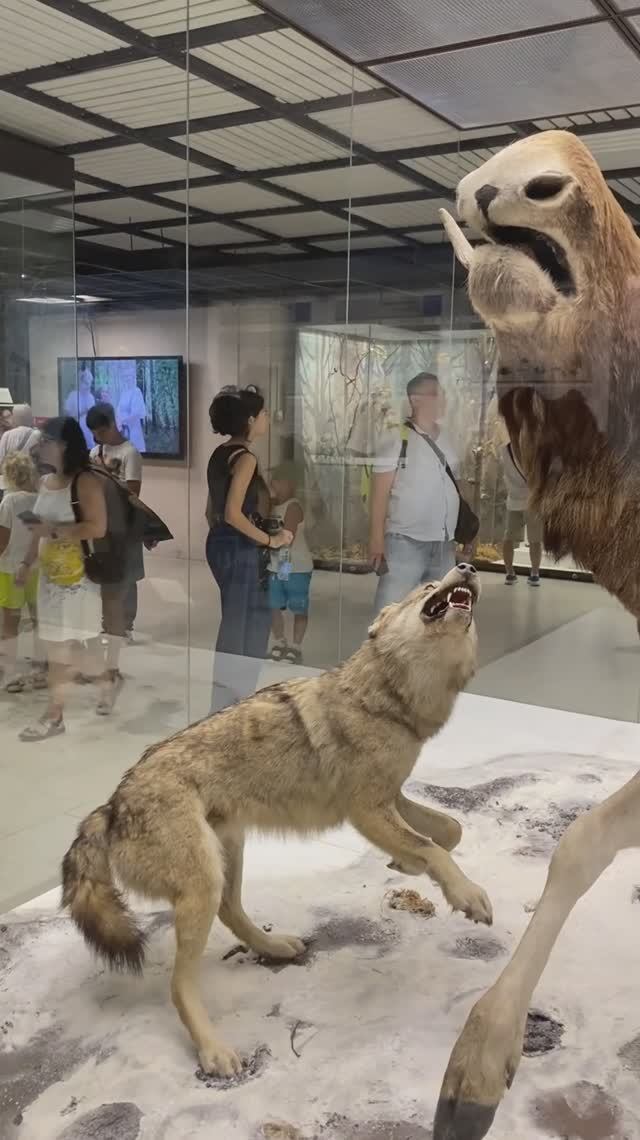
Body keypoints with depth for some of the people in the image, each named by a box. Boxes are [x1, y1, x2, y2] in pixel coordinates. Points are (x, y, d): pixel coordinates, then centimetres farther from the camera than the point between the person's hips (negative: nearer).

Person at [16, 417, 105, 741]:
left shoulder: (85, 481, -14)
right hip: (51, 576, 8)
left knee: (69, 648, -1)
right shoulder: (45, 482, 11)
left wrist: (54, 531, -21)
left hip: (79, 577, -7)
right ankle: (54, 714, 22)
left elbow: (98, 528, -22)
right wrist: (26, 563, 14)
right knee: (55, 647, 12)